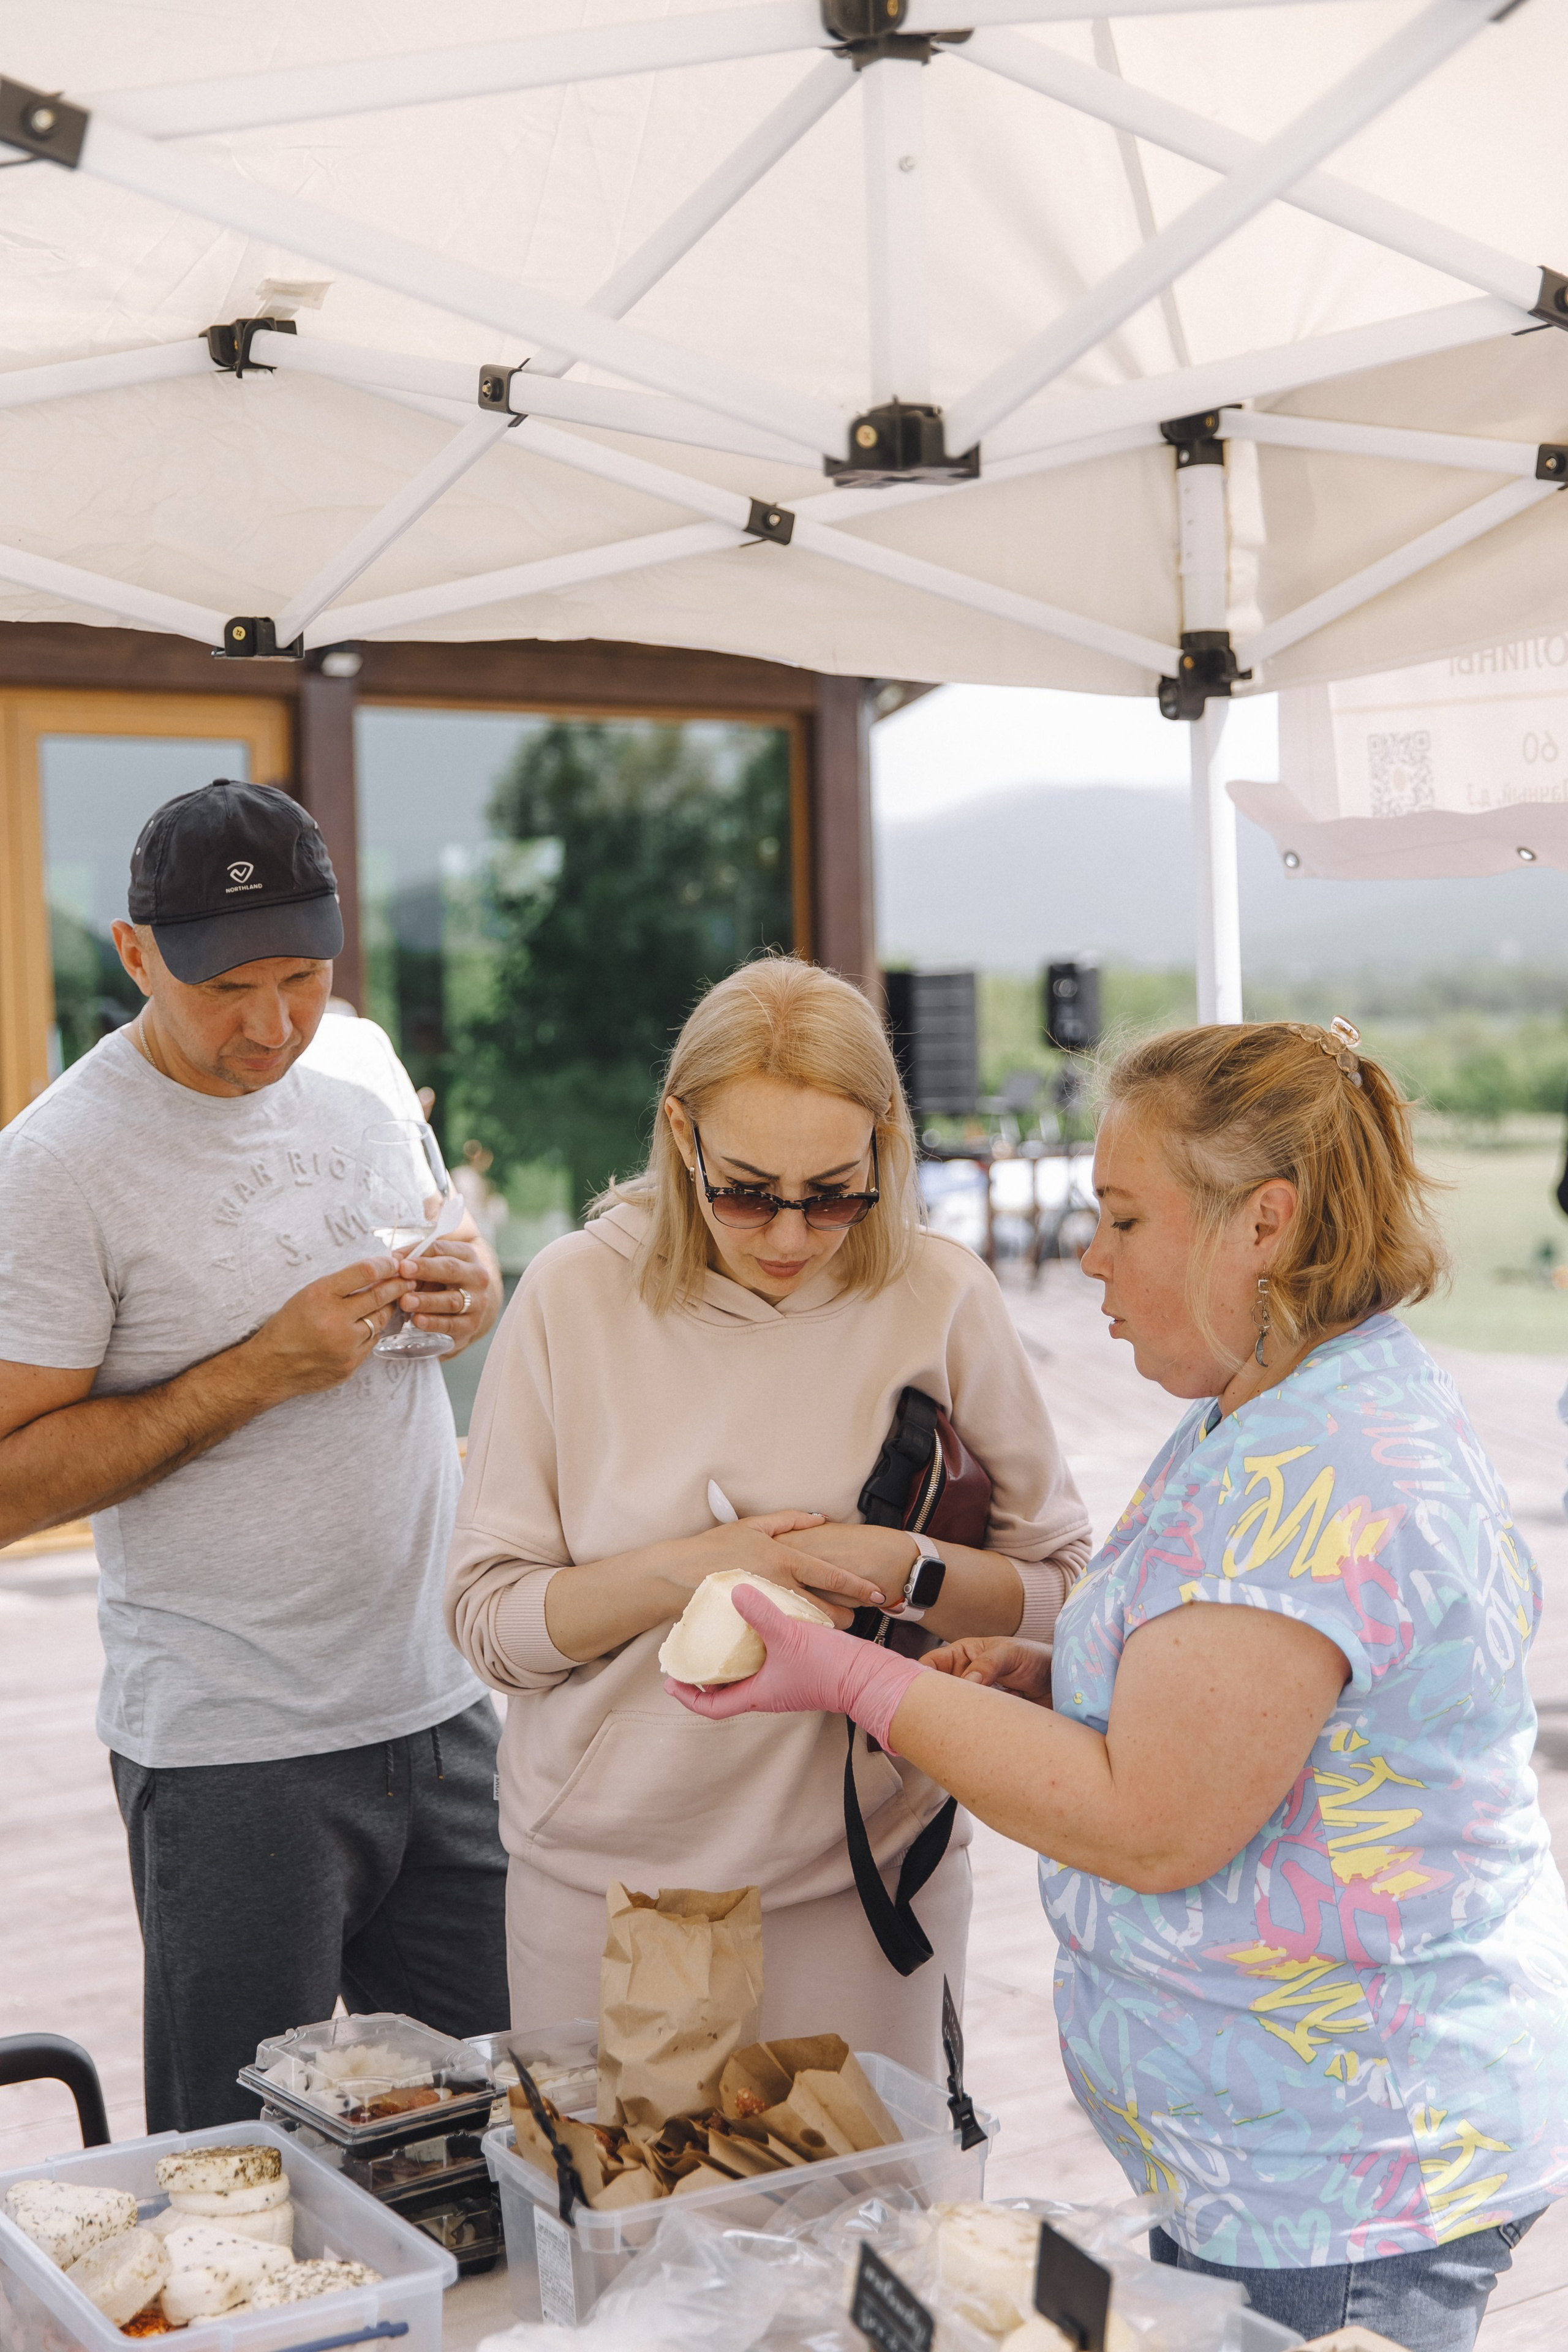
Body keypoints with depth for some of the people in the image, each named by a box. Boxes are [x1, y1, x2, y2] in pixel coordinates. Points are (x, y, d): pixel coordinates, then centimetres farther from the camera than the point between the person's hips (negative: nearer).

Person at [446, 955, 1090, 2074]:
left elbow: (1059, 1585, 0)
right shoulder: (575, 1295, -7)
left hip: (864, 1879, 0)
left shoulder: (941, 1301, -6)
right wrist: (687, 1570, -19)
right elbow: (487, 1615, -5)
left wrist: (900, 1569, -18)